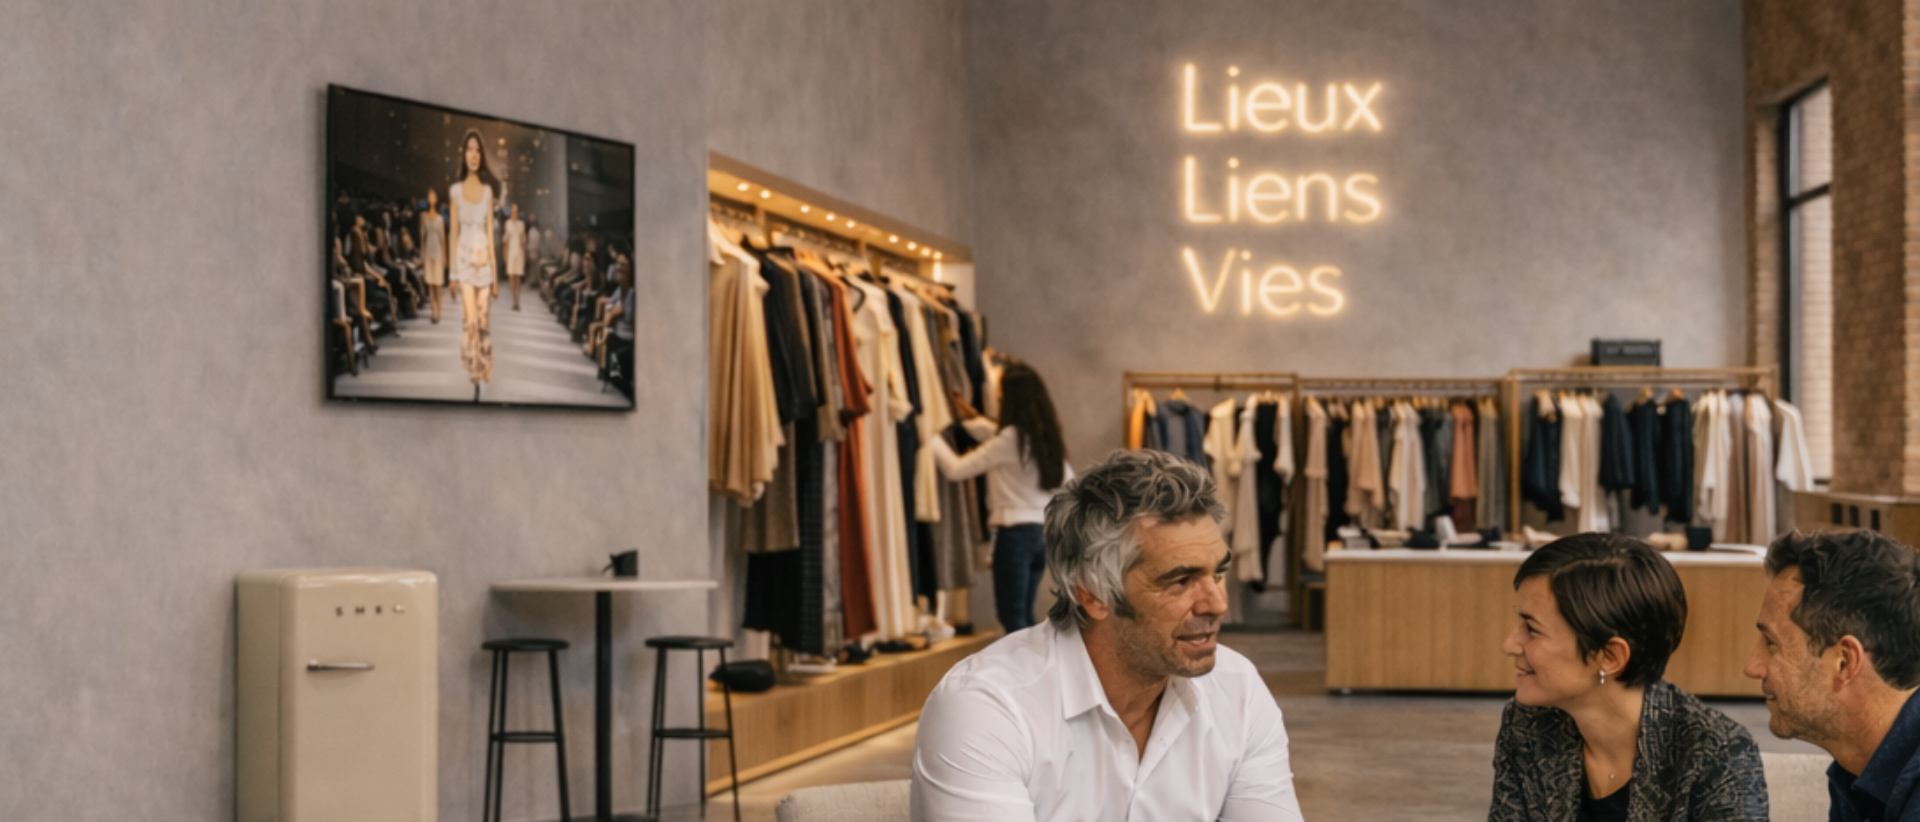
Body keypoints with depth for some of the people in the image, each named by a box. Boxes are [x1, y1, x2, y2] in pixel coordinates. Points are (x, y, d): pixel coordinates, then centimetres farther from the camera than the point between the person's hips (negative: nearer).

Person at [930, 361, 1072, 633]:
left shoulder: (1010, 437, -14)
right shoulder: (1046, 437, 7)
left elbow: (956, 469, -13)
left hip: (1015, 533, -7)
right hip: (1043, 531, 7)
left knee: (1012, 617, -3)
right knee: (1024, 616, 14)